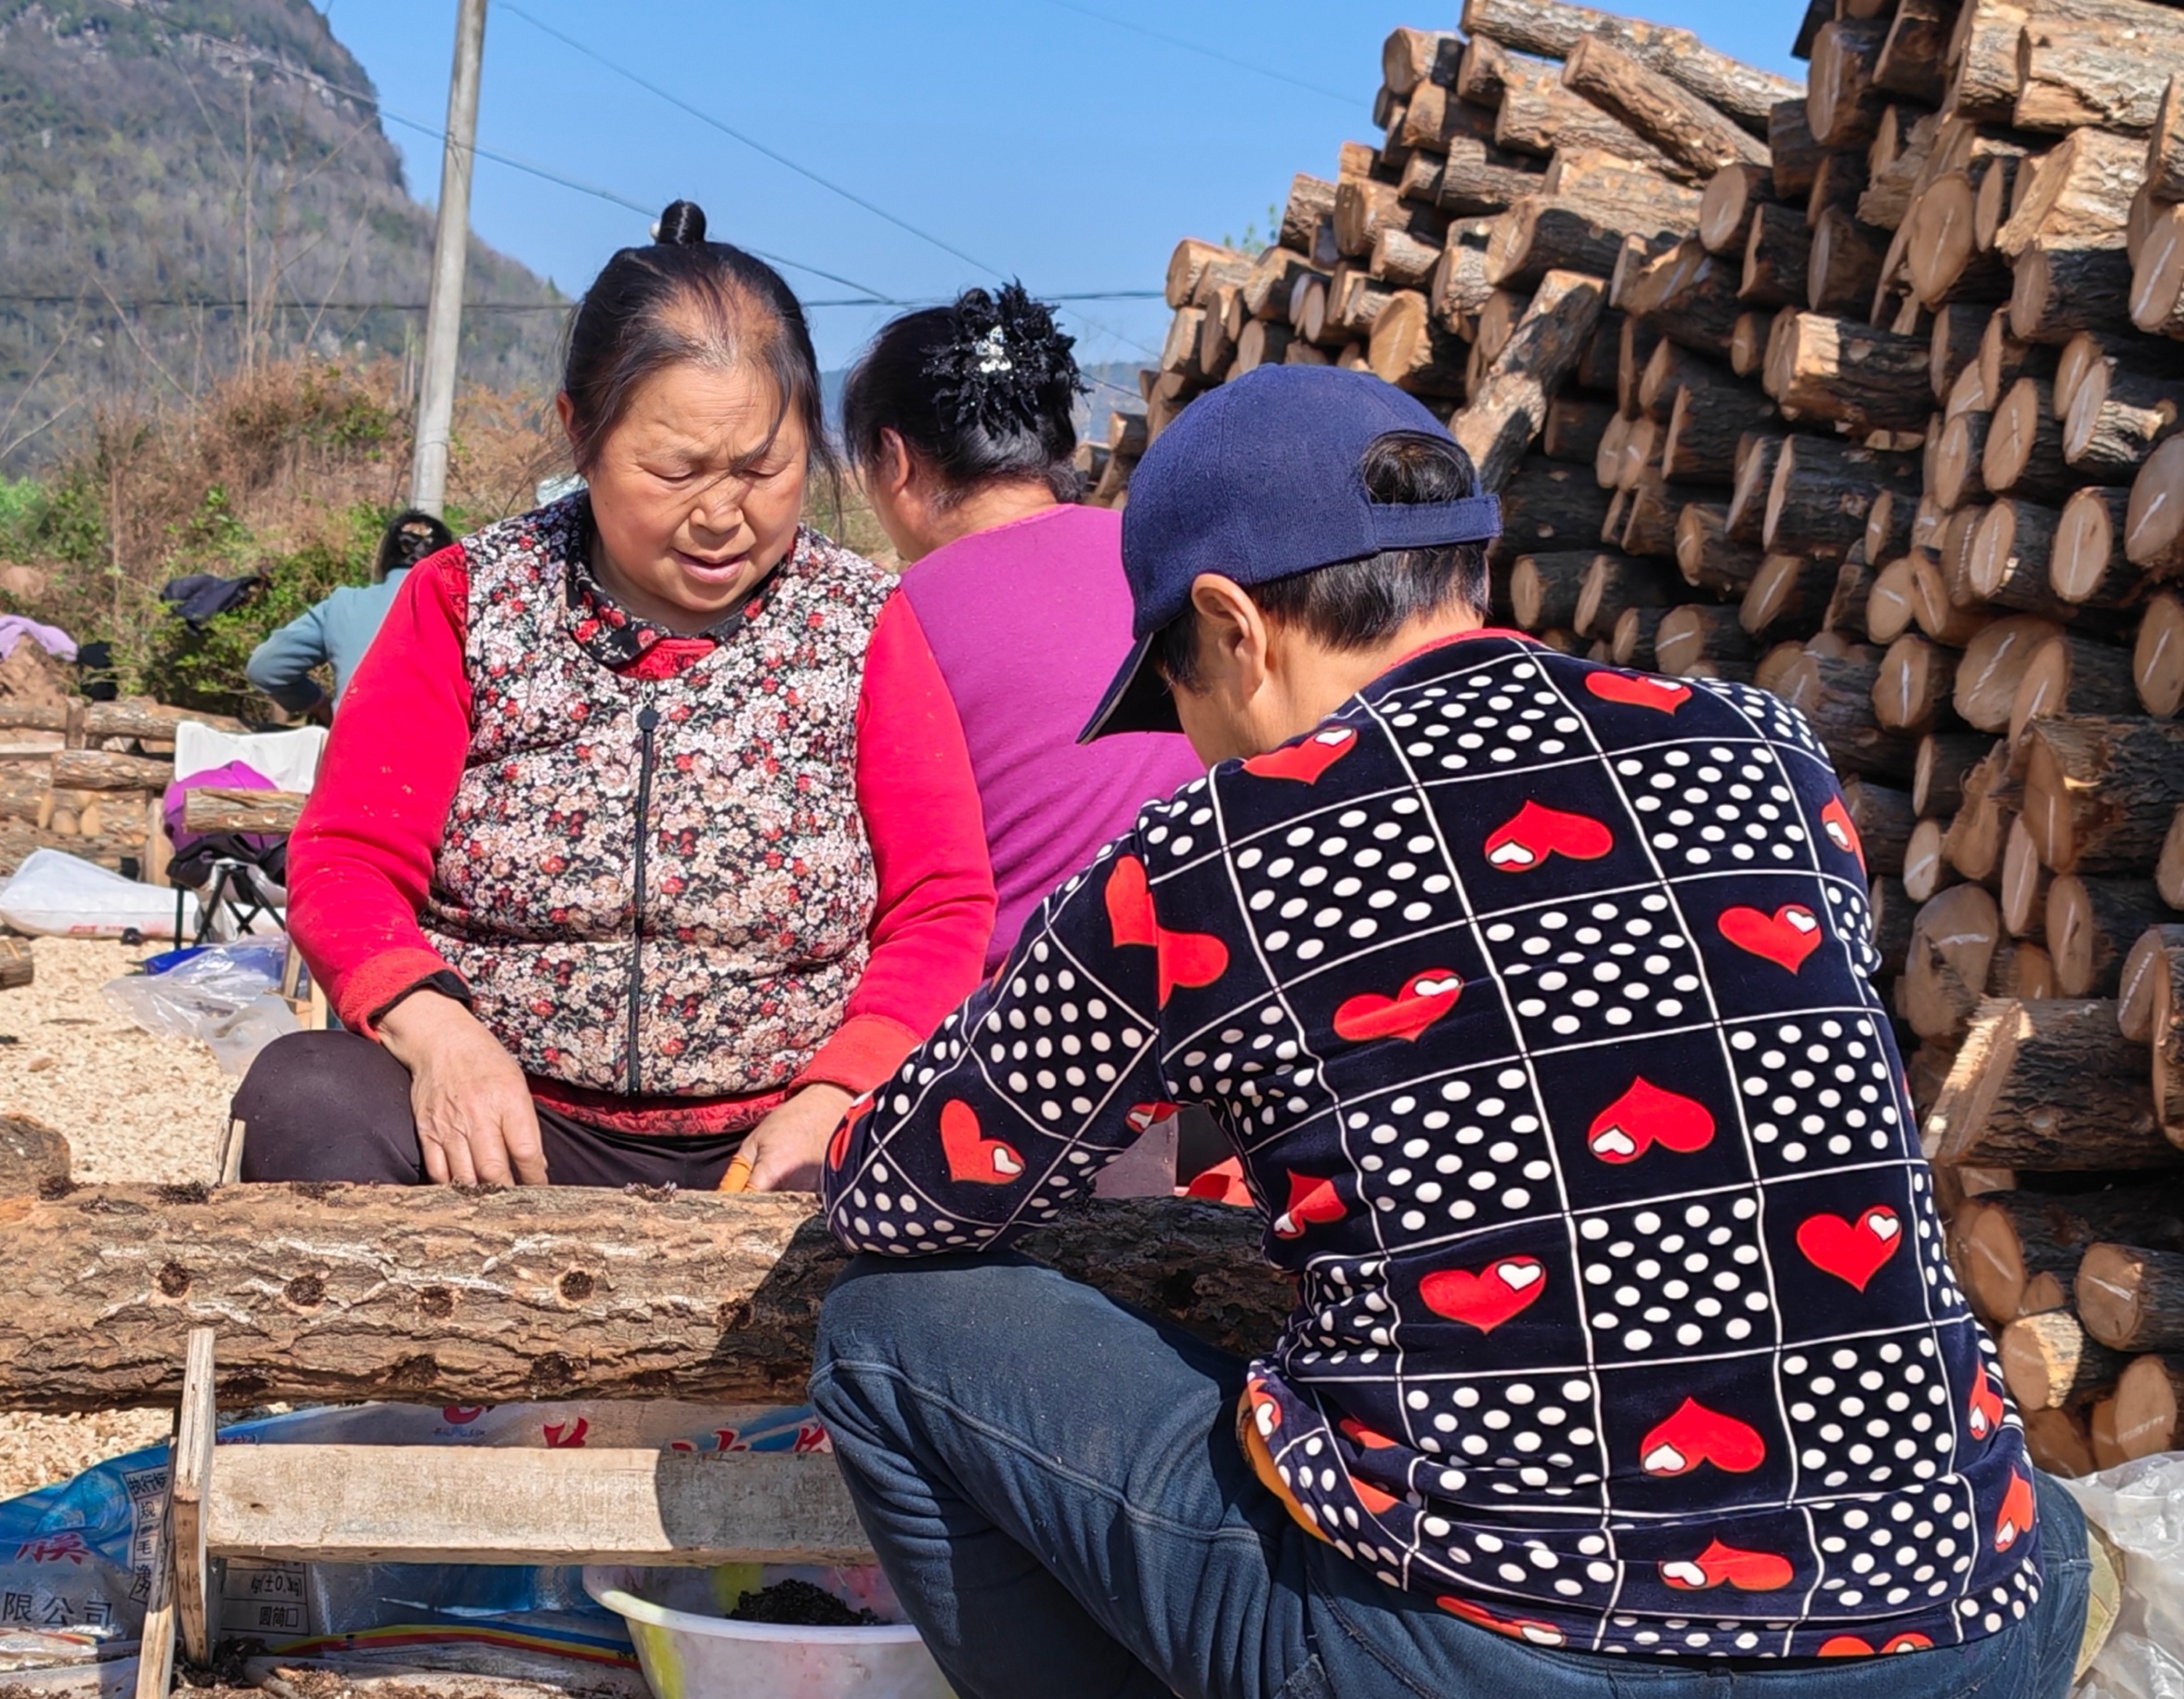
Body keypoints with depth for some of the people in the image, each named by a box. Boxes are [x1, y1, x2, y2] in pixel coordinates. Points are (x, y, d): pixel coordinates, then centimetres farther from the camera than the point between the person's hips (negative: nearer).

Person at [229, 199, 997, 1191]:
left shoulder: (858, 627, 5)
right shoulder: (468, 601, 6)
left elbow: (944, 909, 1)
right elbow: (345, 863, 0)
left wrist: (831, 1101, -17)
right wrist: (436, 1031, -22)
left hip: (771, 1142, 0)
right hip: (503, 1120, 1)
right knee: (306, 1099, -30)